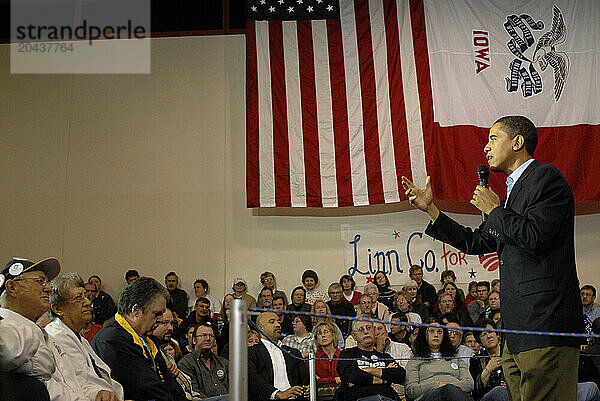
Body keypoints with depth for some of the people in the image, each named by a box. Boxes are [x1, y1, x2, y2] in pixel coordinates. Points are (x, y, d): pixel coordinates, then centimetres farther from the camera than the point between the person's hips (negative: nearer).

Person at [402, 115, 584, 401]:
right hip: (519, 326, 10)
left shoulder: (545, 177, -5)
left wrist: (494, 209, -5)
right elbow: (475, 242, 26)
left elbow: (536, 237, -19)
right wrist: (430, 209, 23)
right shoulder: (514, 189, 24)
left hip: (545, 322, -10)